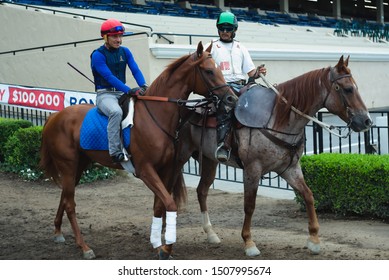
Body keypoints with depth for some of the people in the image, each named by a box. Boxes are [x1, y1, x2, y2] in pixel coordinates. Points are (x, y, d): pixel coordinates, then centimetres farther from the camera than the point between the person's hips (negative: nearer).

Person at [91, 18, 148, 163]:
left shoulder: (125, 52, 11)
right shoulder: (98, 55, -8)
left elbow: (135, 70, 0)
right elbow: (109, 77, -19)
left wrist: (143, 86, -21)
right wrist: (129, 90, -31)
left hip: (122, 93, 6)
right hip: (105, 94, -6)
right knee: (116, 112, -37)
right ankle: (115, 151, -36)